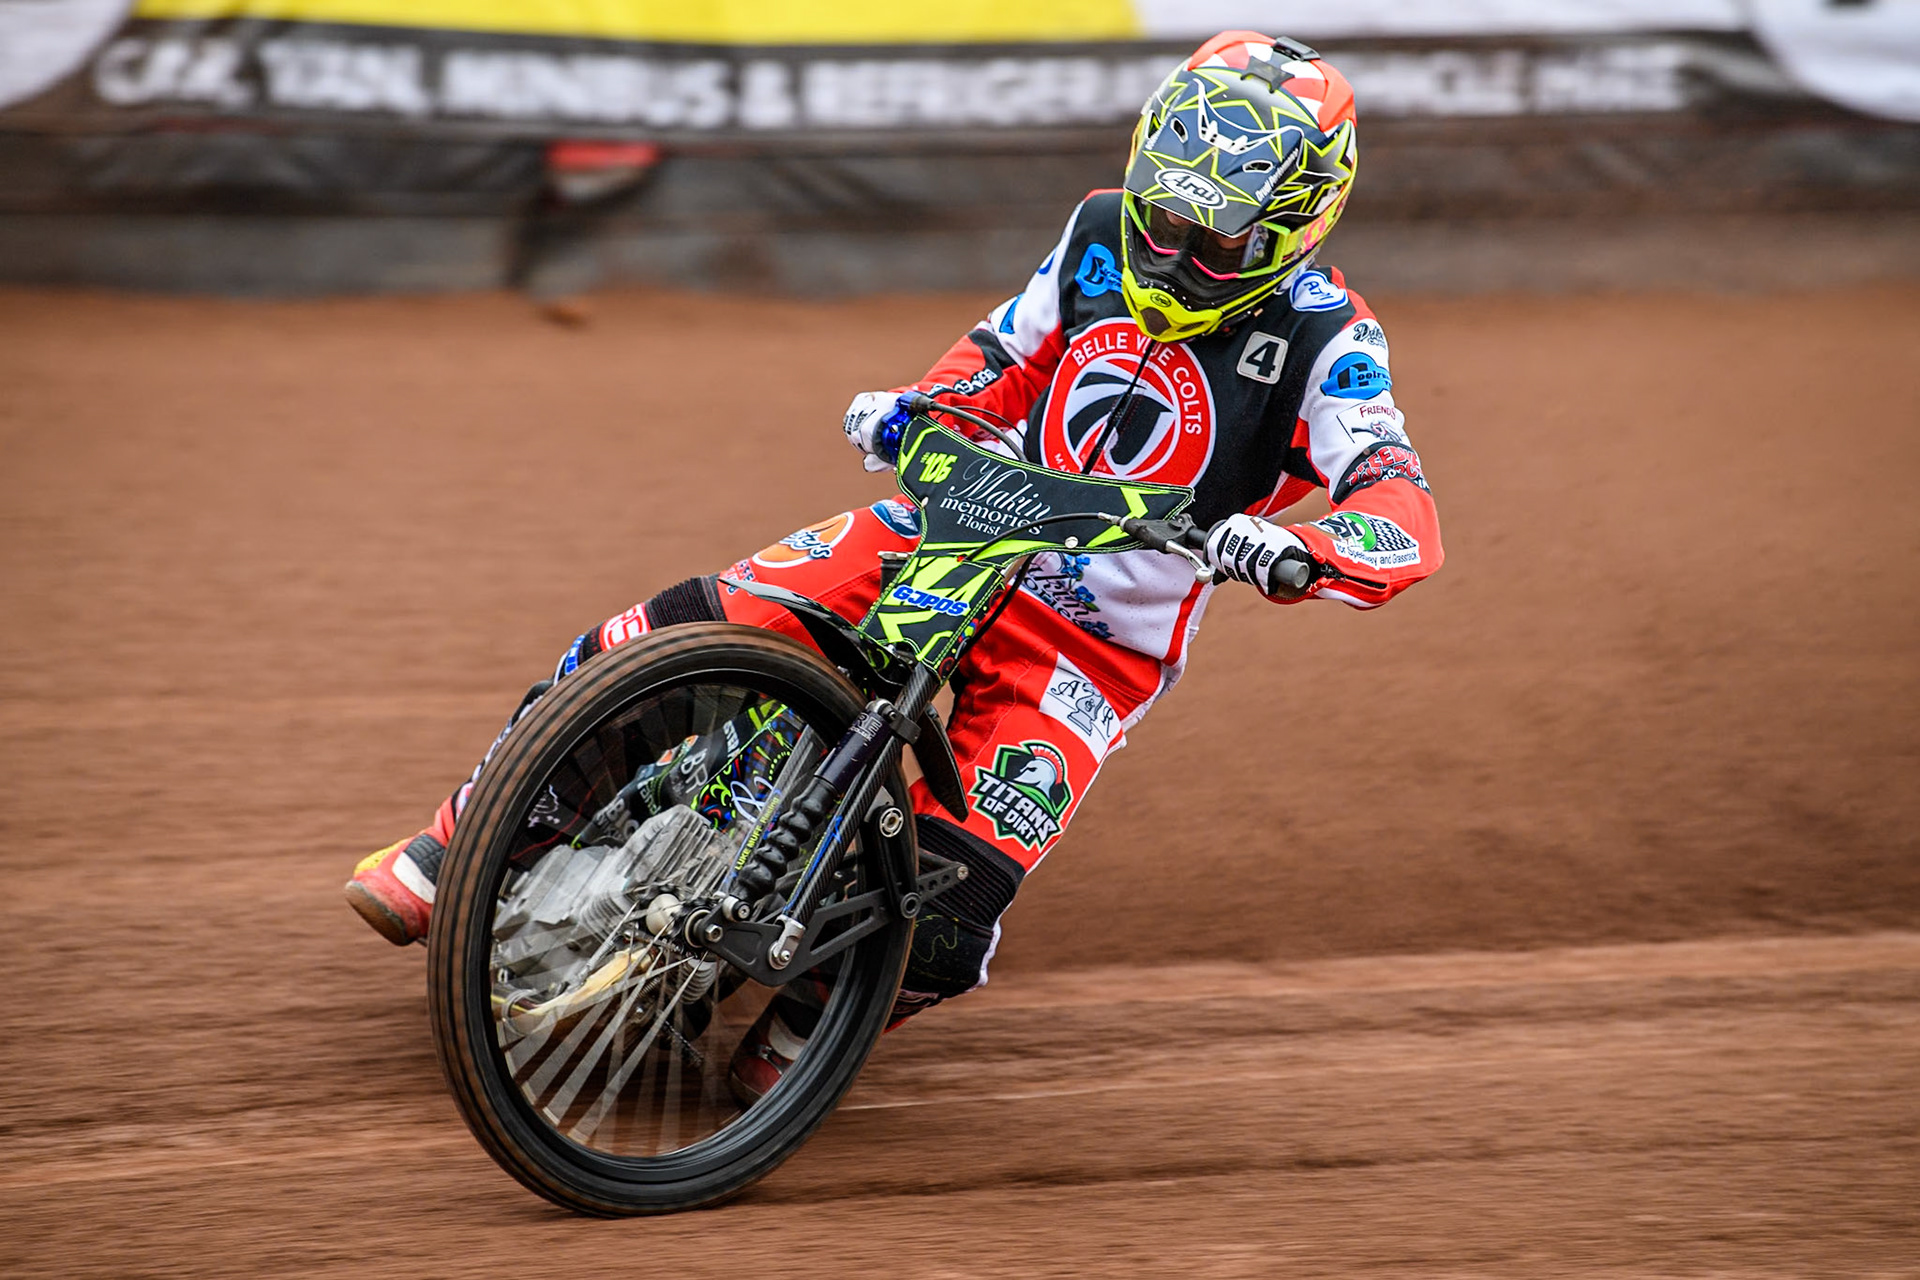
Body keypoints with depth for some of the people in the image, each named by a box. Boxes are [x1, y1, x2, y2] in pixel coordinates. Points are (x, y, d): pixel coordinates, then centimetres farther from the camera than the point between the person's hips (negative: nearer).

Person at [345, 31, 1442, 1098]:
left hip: (1098, 640, -4)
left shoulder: (1325, 342, -16)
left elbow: (1409, 525, -28)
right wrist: (906, 413, -6)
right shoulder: (1102, 235, 1)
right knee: (676, 635, -14)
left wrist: (1291, 553, -49)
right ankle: (459, 842, 1)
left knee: (948, 920, -22)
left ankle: (805, 1022, 11)